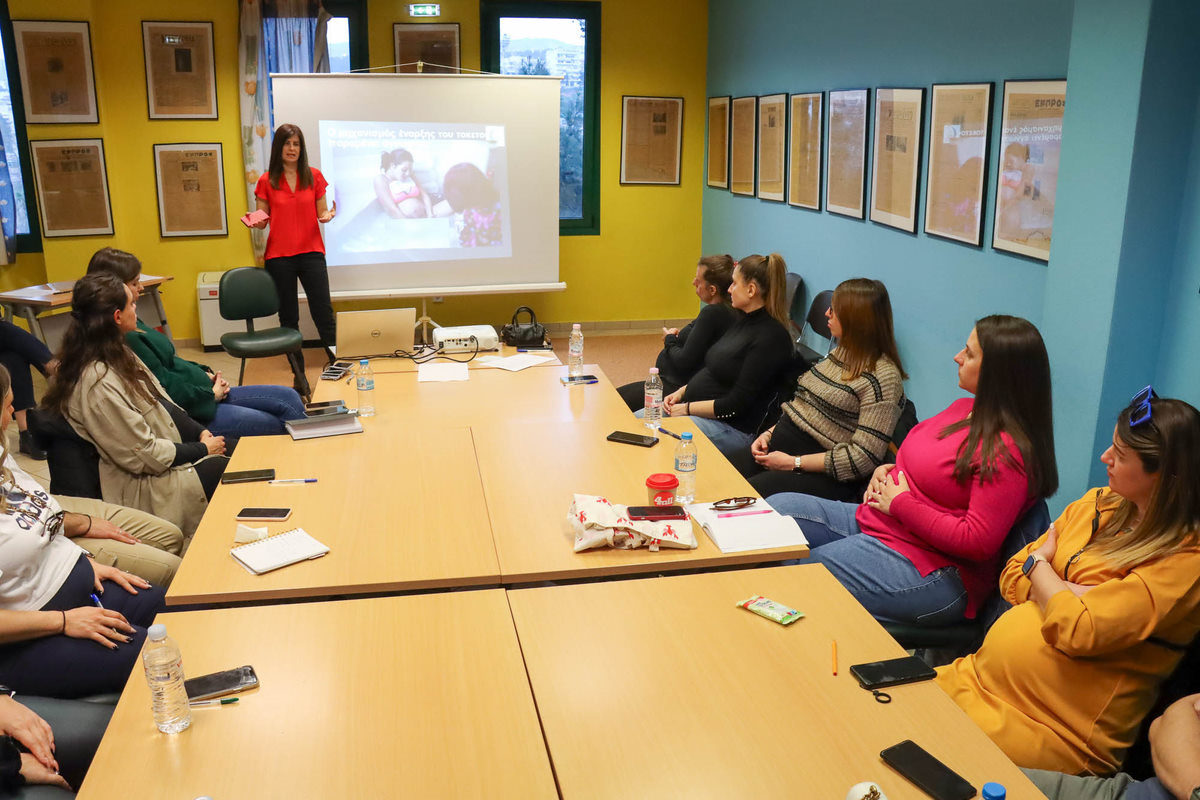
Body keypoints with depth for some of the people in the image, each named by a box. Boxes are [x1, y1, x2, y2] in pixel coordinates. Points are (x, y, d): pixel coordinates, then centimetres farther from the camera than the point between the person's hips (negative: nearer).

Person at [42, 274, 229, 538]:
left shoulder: (117, 353, 4)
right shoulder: (98, 383, -27)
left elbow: (162, 403, 12)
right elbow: (143, 455, -23)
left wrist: (203, 434, -1)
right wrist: (203, 450, -13)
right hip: (141, 486, -10)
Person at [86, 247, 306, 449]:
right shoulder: (123, 338, -22)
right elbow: (165, 387, -22)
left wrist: (205, 373, 6)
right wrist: (211, 394, -11)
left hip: (204, 393, 10)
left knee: (289, 398, 5)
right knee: (277, 426, -10)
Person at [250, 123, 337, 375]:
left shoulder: (314, 176, 5)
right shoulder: (266, 181, 4)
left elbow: (321, 213, 10)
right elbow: (262, 219, 9)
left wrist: (328, 216, -12)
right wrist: (256, 222, -14)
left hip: (311, 252, 0)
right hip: (279, 256, 0)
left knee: (323, 313, -7)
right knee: (288, 318, 5)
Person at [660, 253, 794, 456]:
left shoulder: (771, 337, -18)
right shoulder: (743, 319, 11)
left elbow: (736, 405, -20)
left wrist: (687, 408, -15)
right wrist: (680, 393, 5)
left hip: (732, 428, -10)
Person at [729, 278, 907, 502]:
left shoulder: (884, 377, -14)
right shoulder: (841, 353, 13)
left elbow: (863, 458, -20)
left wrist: (793, 463, -18)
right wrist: (770, 433, 3)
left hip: (820, 475, -8)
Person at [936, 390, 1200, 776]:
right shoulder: (1098, 504, 7)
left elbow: (1077, 631, -23)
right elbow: (1012, 579, 7)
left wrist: (1040, 564, -5)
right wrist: (1080, 593, -12)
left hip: (1055, 731, -6)